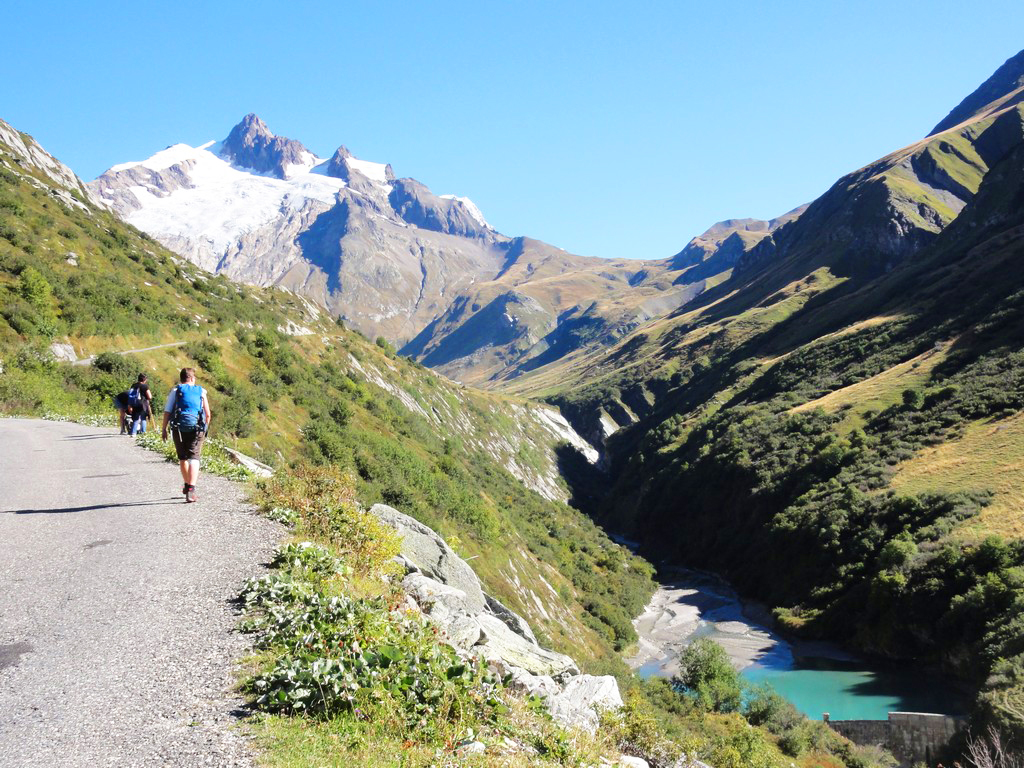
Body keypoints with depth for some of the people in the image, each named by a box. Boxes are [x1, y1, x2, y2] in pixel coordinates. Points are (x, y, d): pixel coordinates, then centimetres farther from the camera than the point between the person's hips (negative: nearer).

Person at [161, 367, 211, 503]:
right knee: (194, 458, -5)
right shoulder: (201, 391, 9)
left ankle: (187, 485, 33)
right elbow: (208, 414, 9)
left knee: (183, 458, 17)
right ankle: (191, 490, -20)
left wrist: (164, 429, 5)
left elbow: (167, 411, 0)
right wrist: (205, 428, 24)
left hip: (179, 428, 1)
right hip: (197, 428, -1)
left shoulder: (175, 390, 8)